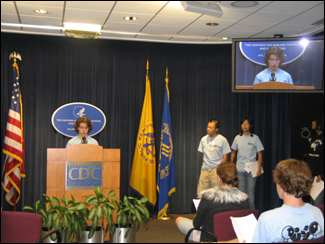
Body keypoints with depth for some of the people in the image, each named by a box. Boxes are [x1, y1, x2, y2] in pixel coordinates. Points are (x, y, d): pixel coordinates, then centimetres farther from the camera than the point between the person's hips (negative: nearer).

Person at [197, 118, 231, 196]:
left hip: (216, 169, -4)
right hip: (205, 169, 4)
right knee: (200, 192, 1)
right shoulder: (204, 139, 7)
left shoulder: (222, 140, -4)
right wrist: (207, 162, 9)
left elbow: (225, 157, -3)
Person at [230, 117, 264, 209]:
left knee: (251, 194, -2)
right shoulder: (238, 138, 7)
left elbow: (259, 154, 0)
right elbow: (233, 152, 15)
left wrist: (259, 169, -7)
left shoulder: (255, 138, 0)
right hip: (240, 170, 2)